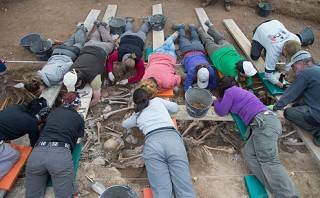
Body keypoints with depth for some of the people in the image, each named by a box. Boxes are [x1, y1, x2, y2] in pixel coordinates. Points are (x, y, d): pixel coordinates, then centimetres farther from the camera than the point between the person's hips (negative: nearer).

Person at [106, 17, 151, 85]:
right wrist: (110, 73, -45)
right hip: (126, 37, 1)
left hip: (139, 38, -1)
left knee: (142, 31, 37)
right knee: (128, 30, 40)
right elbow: (109, 61, -27)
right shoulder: (118, 54, -44)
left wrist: (127, 81, -54)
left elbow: (140, 75, -41)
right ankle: (129, 20, 65)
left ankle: (147, 23, 60)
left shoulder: (139, 60, -47)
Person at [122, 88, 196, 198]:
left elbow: (124, 124, 50)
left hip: (152, 142, 0)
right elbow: (176, 108, 41)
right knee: (184, 188, -9)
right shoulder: (157, 100, 28)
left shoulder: (137, 115, 30)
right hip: (173, 137, 0)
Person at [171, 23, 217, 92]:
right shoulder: (191, 72, -47)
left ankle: (192, 27, 60)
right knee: (183, 38, 32)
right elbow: (186, 88, -43)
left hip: (198, 49, 2)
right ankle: (181, 27, 55)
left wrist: (202, 87, -43)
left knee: (196, 40, 38)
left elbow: (214, 84, -28)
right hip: (188, 51, -2)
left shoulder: (210, 71, -41)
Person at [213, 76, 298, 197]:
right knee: (249, 155, -8)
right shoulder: (239, 91, 30)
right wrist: (219, 101, 36)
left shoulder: (230, 91, 3)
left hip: (264, 122, -9)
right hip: (266, 122, 9)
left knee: (269, 162, -22)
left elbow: (221, 111, 10)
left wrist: (216, 101, 26)